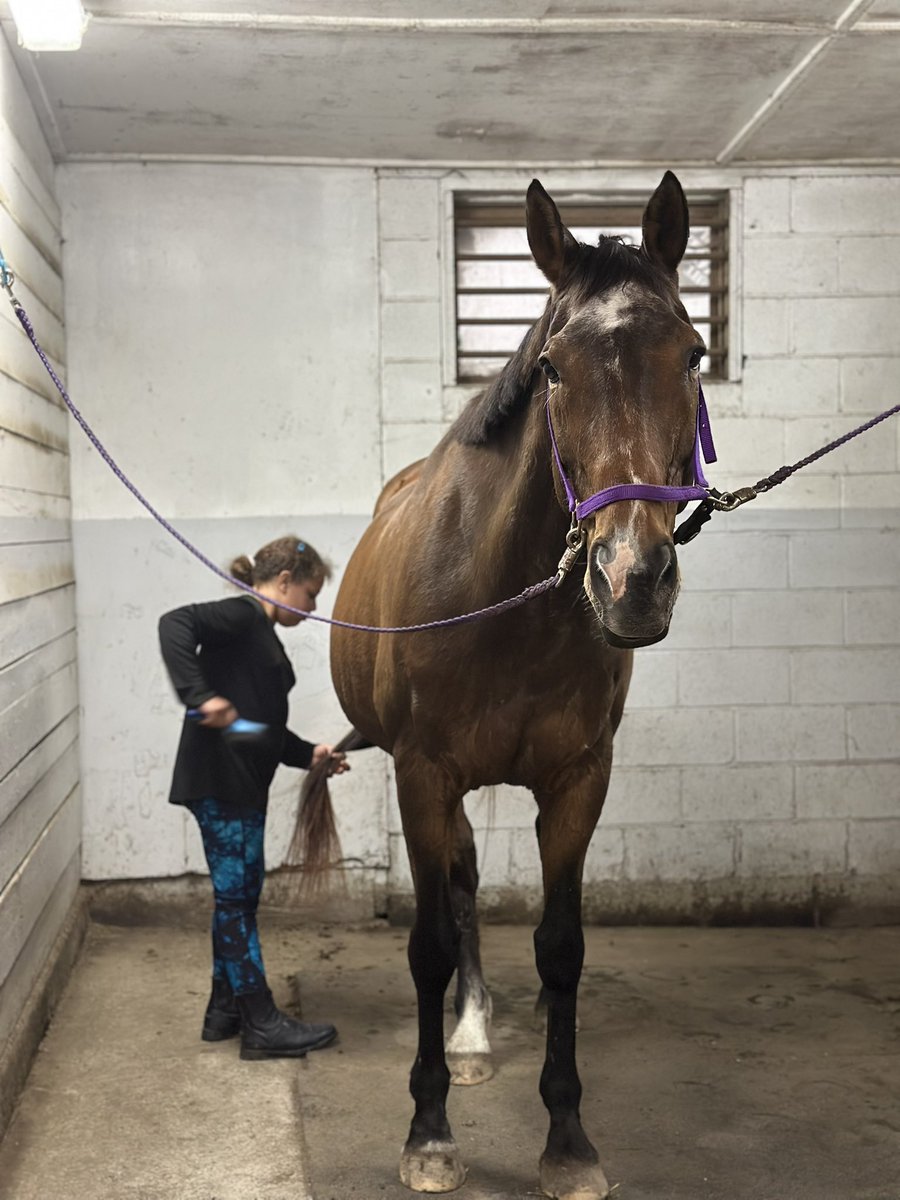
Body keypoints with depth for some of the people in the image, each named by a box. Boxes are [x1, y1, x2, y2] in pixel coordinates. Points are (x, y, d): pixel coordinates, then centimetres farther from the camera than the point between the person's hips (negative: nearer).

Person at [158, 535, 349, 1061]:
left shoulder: (264, 636, 19)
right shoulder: (242, 615, -9)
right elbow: (176, 623, -27)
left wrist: (310, 754, 13)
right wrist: (201, 695, -34)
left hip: (246, 785, 10)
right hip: (218, 778, -10)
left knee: (241, 895, 15)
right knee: (236, 895, -4)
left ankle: (226, 1010, 26)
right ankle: (262, 1025, 1)